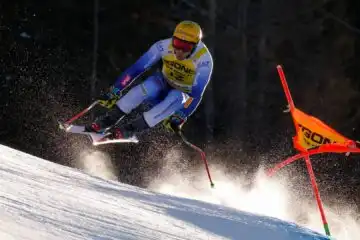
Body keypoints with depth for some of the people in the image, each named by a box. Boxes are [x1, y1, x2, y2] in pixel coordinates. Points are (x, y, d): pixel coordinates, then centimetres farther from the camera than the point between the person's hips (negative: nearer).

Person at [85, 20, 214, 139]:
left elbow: (197, 94, -26)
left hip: (184, 96, -1)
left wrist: (180, 117, -32)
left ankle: (129, 129, -35)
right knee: (145, 89, -32)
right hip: (163, 84, 1)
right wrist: (114, 91, -24)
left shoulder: (204, 60, -29)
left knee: (176, 98, -36)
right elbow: (136, 68, -21)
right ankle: (108, 120, -25)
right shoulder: (164, 46, -24)